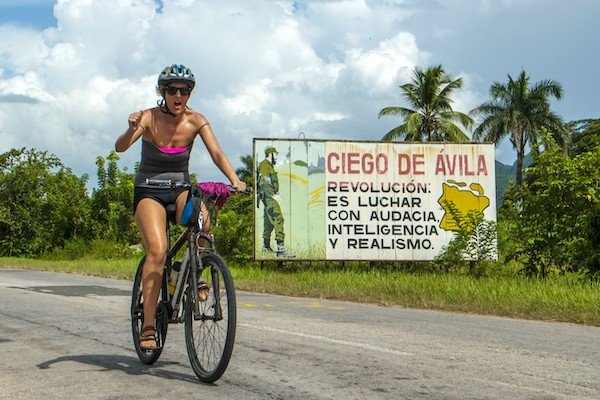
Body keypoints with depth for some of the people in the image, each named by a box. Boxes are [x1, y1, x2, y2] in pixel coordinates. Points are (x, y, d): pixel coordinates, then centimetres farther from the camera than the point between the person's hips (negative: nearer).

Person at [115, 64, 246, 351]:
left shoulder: (196, 121, -6)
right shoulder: (149, 117, -12)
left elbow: (216, 152, -17)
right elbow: (120, 147, -26)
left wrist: (234, 180, -34)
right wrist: (132, 130, -48)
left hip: (181, 188, 2)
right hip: (149, 190, -2)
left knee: (202, 220, -32)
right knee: (157, 250, -24)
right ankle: (148, 326, -20)